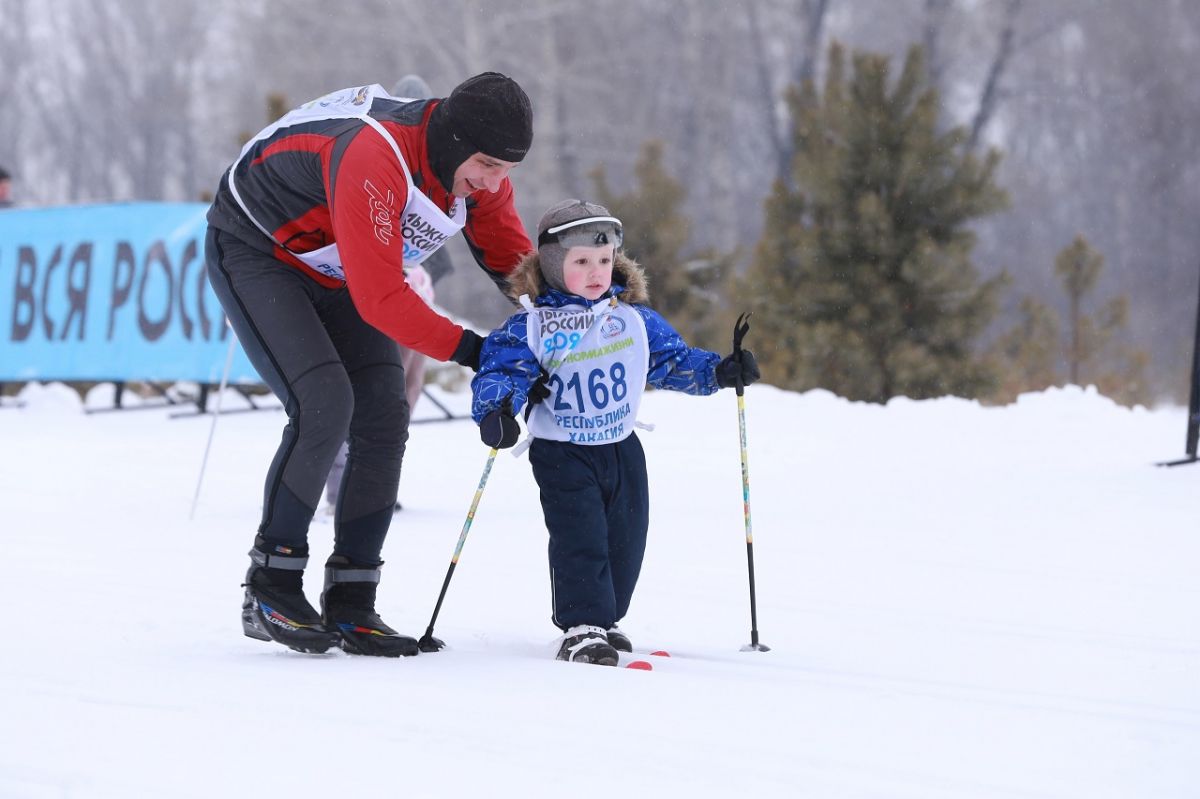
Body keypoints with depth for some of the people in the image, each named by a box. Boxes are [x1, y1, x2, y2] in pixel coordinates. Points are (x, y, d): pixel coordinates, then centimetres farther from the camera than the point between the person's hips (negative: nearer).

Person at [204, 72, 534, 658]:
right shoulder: (372, 160, -40)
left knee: (384, 417, -6)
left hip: (332, 270, 8)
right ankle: (271, 594, -13)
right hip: (255, 251, -8)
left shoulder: (478, 167, -15)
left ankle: (350, 607, -1)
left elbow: (511, 258, -1)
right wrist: (468, 351, -38)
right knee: (324, 403, -24)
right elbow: (379, 298, -40)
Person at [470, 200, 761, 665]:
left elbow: (672, 359, 12)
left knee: (624, 541, 10)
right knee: (580, 539, -15)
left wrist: (718, 372, -1)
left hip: (622, 449, 5)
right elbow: (501, 369, -18)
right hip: (562, 453, -5)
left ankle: (602, 622, 27)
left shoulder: (634, 317, 2)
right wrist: (496, 409, -38)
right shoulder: (530, 325, -11)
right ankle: (581, 629, -11)